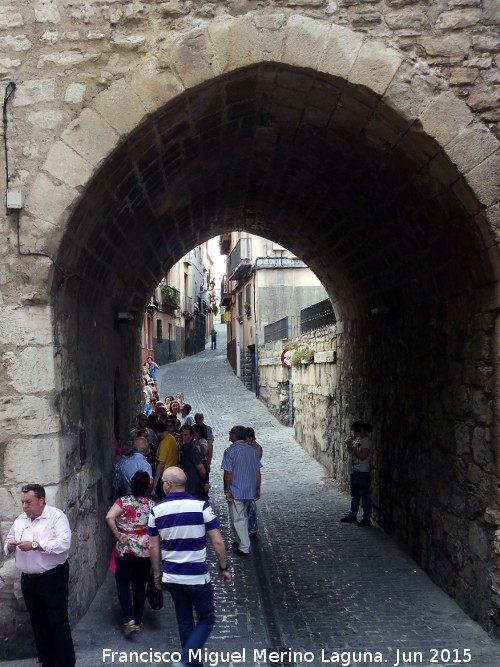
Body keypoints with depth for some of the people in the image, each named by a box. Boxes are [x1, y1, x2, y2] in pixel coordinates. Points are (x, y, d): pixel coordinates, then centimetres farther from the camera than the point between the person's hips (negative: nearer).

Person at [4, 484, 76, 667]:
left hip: (53, 578, -6)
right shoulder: (20, 519, 8)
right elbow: (8, 540, 17)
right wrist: (9, 546, -8)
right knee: (38, 621, 15)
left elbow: (64, 543, -24)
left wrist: (35, 545, -29)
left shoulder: (56, 516, -13)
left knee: (58, 621, 0)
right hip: (28, 579, 6)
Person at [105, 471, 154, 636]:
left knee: (123, 584, 11)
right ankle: (138, 622, 23)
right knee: (140, 585, 14)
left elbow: (109, 517, -25)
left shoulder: (123, 501, -10)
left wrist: (118, 536, -15)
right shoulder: (151, 505, -4)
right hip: (145, 551, 2)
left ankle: (129, 620, -2)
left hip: (125, 550, -2)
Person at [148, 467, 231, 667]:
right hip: (197, 577, -3)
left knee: (185, 622, 19)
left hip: (171, 578, 3)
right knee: (206, 620, 12)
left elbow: (153, 547, 2)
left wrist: (157, 575, 15)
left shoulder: (156, 511, -5)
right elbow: (217, 542, -10)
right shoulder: (202, 507, -13)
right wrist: (223, 568, 3)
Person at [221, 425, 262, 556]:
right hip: (250, 491, 7)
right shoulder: (252, 450, 6)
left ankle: (244, 548, 4)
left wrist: (226, 491, -9)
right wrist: (258, 489, 14)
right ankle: (242, 541, 32)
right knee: (243, 516, 22)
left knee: (237, 519, 2)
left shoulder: (230, 451, -13)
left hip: (235, 491, -7)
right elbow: (258, 472, 8)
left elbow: (228, 473, -16)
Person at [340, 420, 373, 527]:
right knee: (354, 494, 16)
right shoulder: (356, 439, 12)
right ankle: (352, 515, 26)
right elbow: (351, 453, 18)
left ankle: (367, 518, 5)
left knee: (364, 495, -2)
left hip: (362, 473, -10)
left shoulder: (367, 441, -16)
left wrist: (352, 447, -22)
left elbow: (362, 456, -24)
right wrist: (349, 446, -1)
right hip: (354, 471, 10)